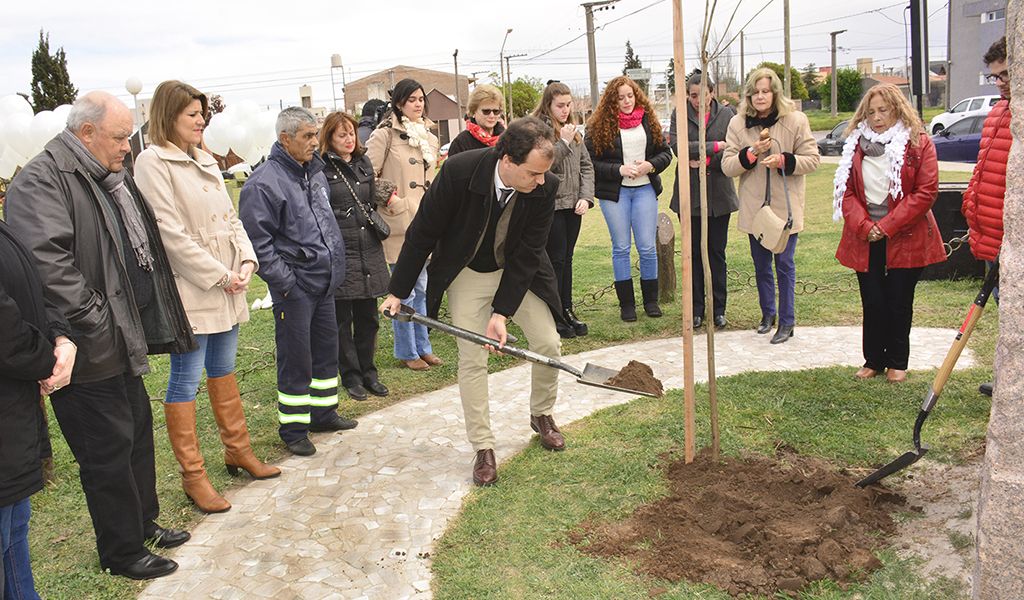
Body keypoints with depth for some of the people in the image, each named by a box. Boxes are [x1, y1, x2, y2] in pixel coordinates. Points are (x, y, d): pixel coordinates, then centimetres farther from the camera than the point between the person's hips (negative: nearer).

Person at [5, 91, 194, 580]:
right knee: (109, 450, 3)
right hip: (89, 353, -9)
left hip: (124, 340, 9)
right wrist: (96, 323, -25)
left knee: (138, 432, 20)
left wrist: (148, 323, 17)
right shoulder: (42, 181, -16)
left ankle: (144, 523, 38)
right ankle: (123, 553, 19)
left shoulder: (113, 178, 15)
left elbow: (141, 248, 26)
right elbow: (47, 262, -28)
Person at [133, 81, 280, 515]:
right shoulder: (153, 162, -10)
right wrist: (219, 275, -14)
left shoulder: (205, 161, 14)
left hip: (226, 288, 8)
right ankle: (193, 476, 10)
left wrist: (246, 260, -2)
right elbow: (170, 232, -17)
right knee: (186, 381, 0)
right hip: (190, 289, -8)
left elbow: (229, 218, 16)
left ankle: (237, 450, 32)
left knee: (224, 371, 18)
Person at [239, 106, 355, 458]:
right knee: (296, 358, 1)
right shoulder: (264, 182, -15)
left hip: (324, 281, 8)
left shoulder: (315, 172, 11)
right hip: (294, 285, -8)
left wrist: (335, 262, 17)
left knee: (326, 349, 17)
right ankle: (293, 428, 14)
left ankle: (322, 412, 33)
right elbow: (257, 241, -17)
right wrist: (284, 280, -18)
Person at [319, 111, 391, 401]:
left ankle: (368, 372, 24)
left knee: (368, 317, 11)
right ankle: (351, 377, 16)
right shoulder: (321, 168, -7)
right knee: (343, 320, 4)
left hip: (369, 251, 6)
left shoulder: (364, 163, 14)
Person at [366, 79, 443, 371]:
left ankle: (423, 346, 25)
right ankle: (406, 352, 13)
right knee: (404, 290, 0)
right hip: (399, 223, -7)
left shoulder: (428, 136, 14)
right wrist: (389, 201, -14)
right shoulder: (385, 134, -8)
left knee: (421, 288, 14)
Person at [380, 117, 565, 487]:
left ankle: (541, 415, 27)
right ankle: (483, 448, 9)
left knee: (548, 343, -1)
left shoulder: (545, 186, -24)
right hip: (467, 273, -2)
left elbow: (527, 254, -18)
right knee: (472, 359, -4)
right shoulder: (460, 171, -30)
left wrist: (502, 312, -22)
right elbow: (423, 232, -18)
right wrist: (397, 291, -11)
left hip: (519, 272, 2)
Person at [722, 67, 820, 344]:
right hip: (754, 207, 3)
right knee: (761, 265, 14)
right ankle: (768, 312, 32)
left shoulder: (795, 120, -6)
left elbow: (812, 159, -4)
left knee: (784, 264, 3)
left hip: (785, 206, -3)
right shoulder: (737, 124, 1)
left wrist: (783, 161, -20)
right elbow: (727, 166, -2)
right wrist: (751, 153, -19)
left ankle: (787, 321, 14)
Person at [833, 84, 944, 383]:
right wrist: (863, 226, -12)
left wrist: (887, 226, -15)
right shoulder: (856, 144, 7)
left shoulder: (919, 143, -3)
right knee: (872, 303, 6)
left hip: (905, 238, -2)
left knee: (899, 303, 6)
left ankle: (897, 362, 22)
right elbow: (846, 191, 4)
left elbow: (926, 192, -9)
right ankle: (873, 360, 20)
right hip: (865, 240, 2)